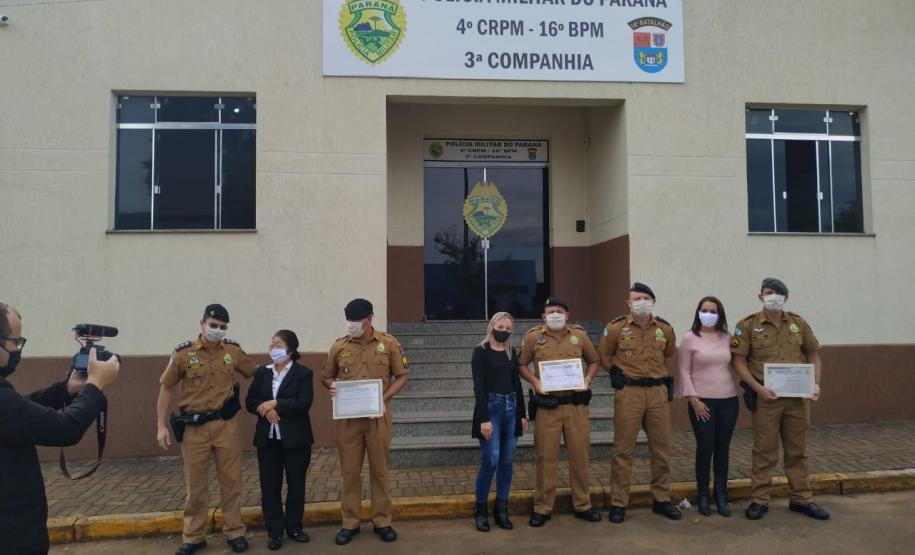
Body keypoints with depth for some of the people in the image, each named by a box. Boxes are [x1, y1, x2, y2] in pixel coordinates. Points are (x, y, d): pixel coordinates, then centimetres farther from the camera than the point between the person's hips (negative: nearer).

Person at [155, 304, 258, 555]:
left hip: (226, 425, 1)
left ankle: (235, 532, 21)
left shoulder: (233, 350, 0)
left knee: (231, 481, 8)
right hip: (194, 428, -1)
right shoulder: (183, 353, -4)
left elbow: (256, 373, 13)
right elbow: (166, 389, 3)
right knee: (195, 484, 10)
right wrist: (161, 426, -1)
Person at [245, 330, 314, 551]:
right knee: (269, 485, 6)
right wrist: (265, 410, -15)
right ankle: (275, 531, 18)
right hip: (268, 439, 3)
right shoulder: (262, 372, 7)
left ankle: (294, 527, 24)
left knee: (296, 485, 8)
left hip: (295, 438, -3)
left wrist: (274, 403, -17)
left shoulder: (303, 373, -5)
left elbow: (304, 403, -16)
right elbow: (250, 402, 5)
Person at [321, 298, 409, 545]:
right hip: (347, 417, 1)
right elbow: (326, 376, 13)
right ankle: (350, 523, 22)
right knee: (350, 472, 9)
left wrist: (383, 398, -13)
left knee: (379, 470, 9)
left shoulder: (389, 343, -4)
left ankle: (382, 521, 22)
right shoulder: (339, 346, 1)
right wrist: (332, 387, -11)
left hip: (377, 416, -1)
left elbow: (401, 376, 1)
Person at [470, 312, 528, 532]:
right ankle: (480, 510, 7)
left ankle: (502, 509, 17)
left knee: (506, 462, 7)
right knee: (491, 461, -9)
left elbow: (517, 383, 15)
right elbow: (479, 386, -10)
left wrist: (522, 413, 12)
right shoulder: (481, 351, -4)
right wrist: (484, 418, -16)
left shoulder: (511, 352, 12)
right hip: (491, 408, -5)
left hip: (511, 408, 5)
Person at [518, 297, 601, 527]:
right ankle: (542, 508, 17)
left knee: (580, 455, 9)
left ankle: (582, 505, 25)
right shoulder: (533, 336, 0)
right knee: (546, 458, 3)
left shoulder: (579, 335, 4)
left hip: (576, 405, 2)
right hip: (547, 406, -2)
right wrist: (535, 381, -8)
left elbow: (593, 361, 16)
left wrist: (587, 379, -2)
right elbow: (521, 364, 9)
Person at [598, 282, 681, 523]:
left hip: (658, 392, 3)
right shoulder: (616, 327, -5)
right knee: (623, 450, 1)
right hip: (628, 393, -3)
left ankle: (661, 499, 25)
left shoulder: (665, 328, 4)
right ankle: (618, 503, 10)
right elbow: (604, 356, 8)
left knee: (662, 448, 9)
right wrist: (622, 374, 7)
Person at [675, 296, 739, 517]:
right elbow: (684, 371, -4)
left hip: (729, 400, 3)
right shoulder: (689, 338, -3)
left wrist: (739, 390, 5)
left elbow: (733, 365, 14)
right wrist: (694, 399, -10)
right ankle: (703, 495, 16)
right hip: (702, 400, -3)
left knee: (723, 448, 9)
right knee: (705, 448, 1)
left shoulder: (727, 337, 7)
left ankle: (721, 495, 21)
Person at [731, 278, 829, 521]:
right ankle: (758, 501, 14)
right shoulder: (748, 325, -4)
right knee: (764, 451, 4)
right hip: (766, 396, -3)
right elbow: (739, 361, -6)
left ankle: (801, 499, 26)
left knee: (797, 450, 13)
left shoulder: (798, 323, 7)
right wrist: (758, 388, -16)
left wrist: (816, 383, 1)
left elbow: (813, 354, 15)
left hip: (798, 396, 3)